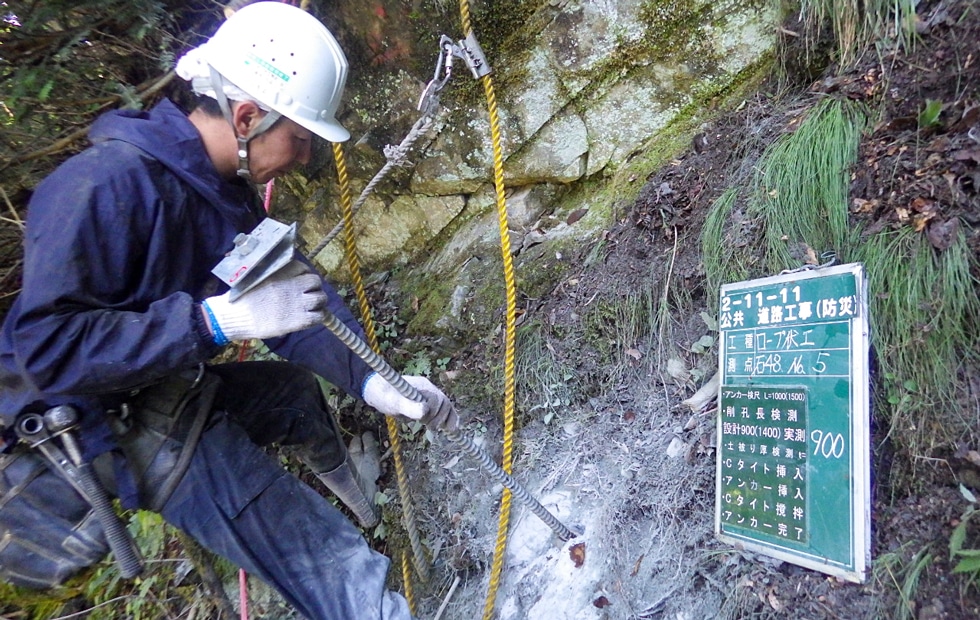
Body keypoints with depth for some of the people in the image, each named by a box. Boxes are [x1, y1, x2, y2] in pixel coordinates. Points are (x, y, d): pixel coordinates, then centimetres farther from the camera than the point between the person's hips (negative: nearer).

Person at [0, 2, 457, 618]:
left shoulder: (230, 191, 2)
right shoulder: (106, 184, -24)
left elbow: (298, 298, 1)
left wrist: (370, 380, -9)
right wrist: (219, 319, -33)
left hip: (179, 388, 9)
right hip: (102, 420, -9)